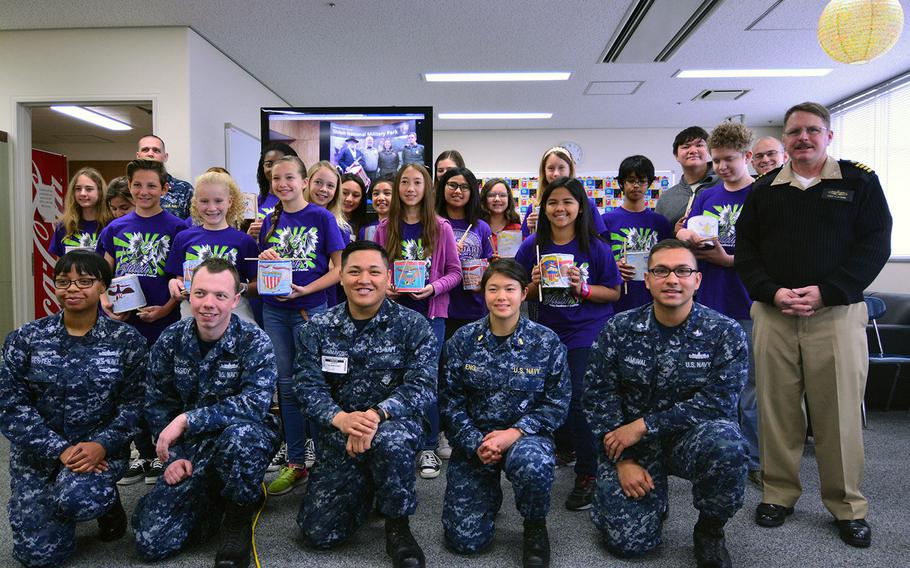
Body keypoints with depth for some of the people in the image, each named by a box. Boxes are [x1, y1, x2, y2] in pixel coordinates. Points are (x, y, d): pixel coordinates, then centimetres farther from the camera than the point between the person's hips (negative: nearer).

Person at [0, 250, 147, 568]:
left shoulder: (125, 339, -4)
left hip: (101, 447, -2)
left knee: (74, 497, -33)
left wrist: (102, 445, -22)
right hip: (38, 452, 2)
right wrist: (60, 450, -17)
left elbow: (133, 404, -6)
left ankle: (107, 500, 4)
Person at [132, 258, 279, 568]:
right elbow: (157, 405, 6)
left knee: (238, 434, -40)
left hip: (248, 438, -3)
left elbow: (255, 403, -26)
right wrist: (174, 456, -4)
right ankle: (216, 499, 19)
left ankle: (239, 517, -9)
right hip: (192, 450, 3)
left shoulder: (254, 341, -14)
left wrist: (187, 420, -28)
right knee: (151, 542, -10)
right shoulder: (170, 340, -2)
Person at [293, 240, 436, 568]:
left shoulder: (412, 326, -5)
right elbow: (307, 386, -6)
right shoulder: (317, 329, 2)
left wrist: (376, 414, -32)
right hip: (338, 440, 3)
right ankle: (365, 491, 25)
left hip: (396, 426, -2)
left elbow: (421, 385, -15)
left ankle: (398, 526, -11)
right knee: (318, 532, -8)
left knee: (389, 440, -39)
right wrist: (341, 419, -26)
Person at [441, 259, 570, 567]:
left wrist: (515, 433, -19)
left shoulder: (547, 342, -6)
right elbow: (450, 402, -3)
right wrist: (477, 444, -16)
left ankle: (535, 525, -3)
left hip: (526, 435, -1)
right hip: (473, 441, 1)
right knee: (464, 538, -7)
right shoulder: (462, 341, -3)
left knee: (533, 464, -38)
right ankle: (489, 493, 29)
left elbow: (557, 403, -6)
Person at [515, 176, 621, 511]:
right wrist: (535, 284, -15)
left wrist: (582, 288, -18)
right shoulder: (532, 247, -1)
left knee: (577, 399, -13)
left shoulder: (596, 248, -6)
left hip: (587, 334, -3)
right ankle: (567, 446, 42)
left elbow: (614, 292, -2)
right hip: (548, 334, 4)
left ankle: (587, 475, 3)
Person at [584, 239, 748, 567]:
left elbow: (717, 402, -16)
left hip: (692, 437, 0)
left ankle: (710, 530, -5)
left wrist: (644, 425, -19)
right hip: (629, 444, 1)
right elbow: (599, 396, -5)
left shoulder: (725, 332, -8)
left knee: (724, 441, -35)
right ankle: (652, 498, 24)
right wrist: (623, 460, -12)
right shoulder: (619, 329, -4)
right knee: (629, 540, -13)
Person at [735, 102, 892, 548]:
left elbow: (875, 244, -2)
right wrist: (773, 292, -8)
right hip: (773, 315, 2)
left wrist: (825, 292, -13)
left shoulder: (859, 181, 6)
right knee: (777, 409, 7)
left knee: (839, 412, 3)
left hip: (837, 314, -2)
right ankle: (779, 493, 21)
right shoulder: (763, 190, 12)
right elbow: (745, 249, 8)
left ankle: (847, 505, 19)